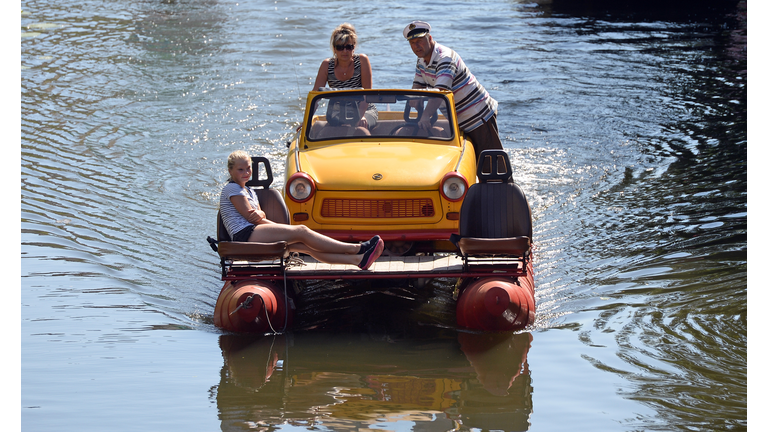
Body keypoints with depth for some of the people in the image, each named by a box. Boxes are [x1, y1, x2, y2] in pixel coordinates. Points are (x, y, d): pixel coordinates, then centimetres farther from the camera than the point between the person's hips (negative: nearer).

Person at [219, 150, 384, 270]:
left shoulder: (249, 192, 29)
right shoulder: (232, 188, 0)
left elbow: (260, 215, 13)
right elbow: (249, 216, -7)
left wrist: (259, 214, -13)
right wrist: (278, 226, -2)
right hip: (245, 235, -9)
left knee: (305, 246, -9)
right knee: (301, 232, -18)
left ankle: (358, 259, -22)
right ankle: (355, 249, -22)